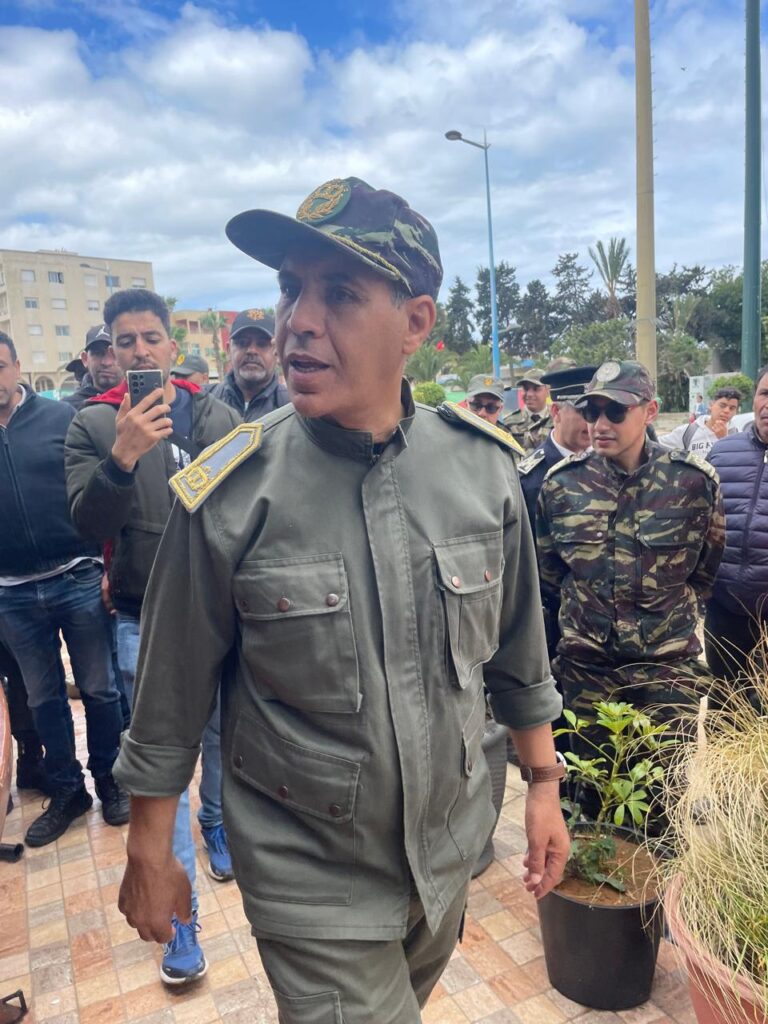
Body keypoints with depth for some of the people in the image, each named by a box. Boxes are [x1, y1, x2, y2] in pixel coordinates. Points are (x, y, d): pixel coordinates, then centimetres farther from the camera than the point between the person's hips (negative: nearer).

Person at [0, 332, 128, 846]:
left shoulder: (61, 417, -3)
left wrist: (109, 564, -8)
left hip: (78, 581, -2)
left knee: (99, 689, 9)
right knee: (43, 698, 14)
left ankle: (108, 780, 29)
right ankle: (67, 792, 31)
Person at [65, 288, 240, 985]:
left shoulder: (215, 414, 1)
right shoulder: (93, 425, -4)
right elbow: (88, 522, -13)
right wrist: (124, 455, -28)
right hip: (147, 620, -2)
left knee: (223, 732, 20)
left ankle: (219, 827, 48)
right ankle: (180, 914, 18)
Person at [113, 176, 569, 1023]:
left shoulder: (485, 466, -13)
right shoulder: (227, 496, -21)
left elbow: (517, 651, 0)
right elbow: (171, 696, -9)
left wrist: (543, 784, 6)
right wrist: (149, 850, 0)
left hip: (451, 848, 5)